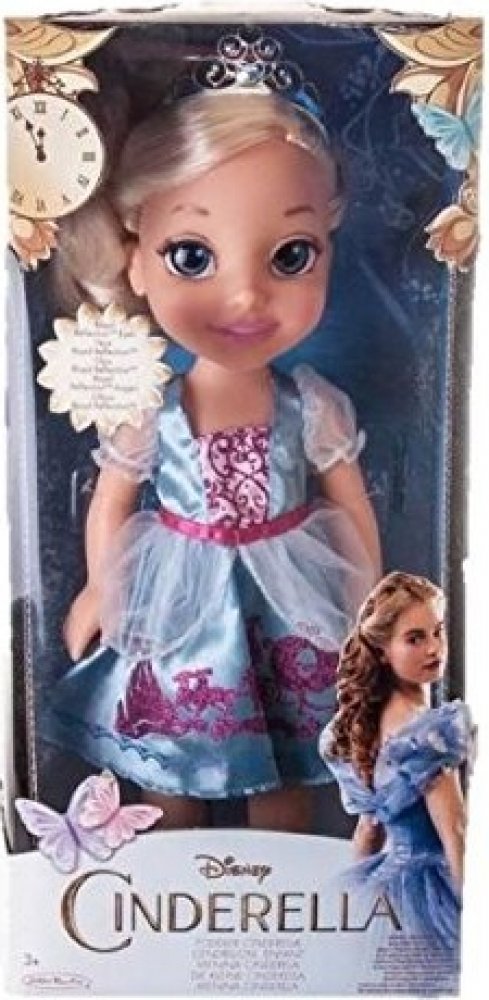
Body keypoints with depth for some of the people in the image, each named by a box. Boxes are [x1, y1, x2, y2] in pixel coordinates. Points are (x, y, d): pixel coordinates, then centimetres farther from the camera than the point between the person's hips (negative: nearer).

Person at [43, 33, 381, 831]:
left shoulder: (315, 407, -16)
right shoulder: (145, 415, -18)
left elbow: (353, 510, -3)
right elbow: (111, 506, -2)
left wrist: (369, 605, 4)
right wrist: (99, 594, 7)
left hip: (289, 605, 0)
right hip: (179, 605, 0)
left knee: (286, 773, 18)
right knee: (170, 770, 20)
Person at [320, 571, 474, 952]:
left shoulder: (366, 719, 3)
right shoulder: (429, 730, -22)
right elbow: (455, 838, -22)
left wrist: (362, 895, 21)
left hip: (392, 880, 9)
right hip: (433, 884, -9)